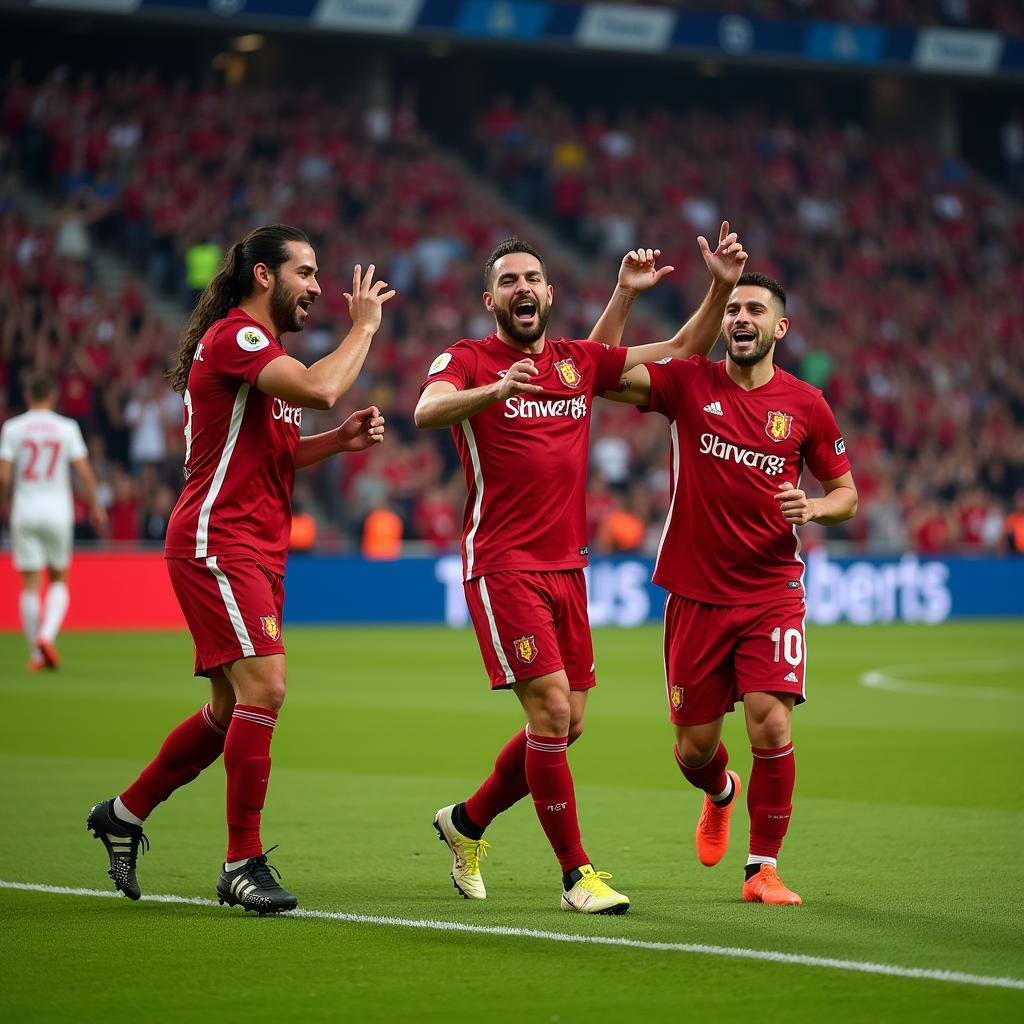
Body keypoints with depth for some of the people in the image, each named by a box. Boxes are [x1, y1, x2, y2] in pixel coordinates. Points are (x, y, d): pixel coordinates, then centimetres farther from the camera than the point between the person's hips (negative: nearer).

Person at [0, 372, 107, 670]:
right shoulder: (67, 428, -1)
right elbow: (84, 471, -4)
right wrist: (95, 505, 8)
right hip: (58, 511, 0)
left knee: (30, 585, 5)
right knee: (59, 581, 13)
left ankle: (36, 653, 3)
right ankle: (47, 635, -10)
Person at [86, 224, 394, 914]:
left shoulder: (261, 349, 20)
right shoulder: (234, 335, -12)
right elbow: (320, 389, -27)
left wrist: (339, 440, 10)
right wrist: (364, 326, -13)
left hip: (256, 554, 10)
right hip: (217, 542, -10)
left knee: (232, 710, 13)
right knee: (264, 686, -18)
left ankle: (126, 813, 29)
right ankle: (243, 861, -12)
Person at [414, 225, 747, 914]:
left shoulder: (579, 362, 13)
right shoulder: (468, 360, -3)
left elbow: (683, 352, 18)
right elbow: (427, 412, -25)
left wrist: (722, 288, 4)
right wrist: (494, 390, -43)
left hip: (567, 566, 6)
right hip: (502, 565, -6)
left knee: (567, 725, 9)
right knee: (551, 711, -15)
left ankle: (468, 821, 31)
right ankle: (577, 875, -6)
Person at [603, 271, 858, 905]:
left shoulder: (806, 405, 2)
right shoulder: (690, 383, 0)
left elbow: (846, 493, 10)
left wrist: (814, 508, -11)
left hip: (772, 593, -1)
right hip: (696, 593, 1)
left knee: (771, 724, -17)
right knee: (694, 750, 7)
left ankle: (763, 869, 0)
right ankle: (721, 793, 45)